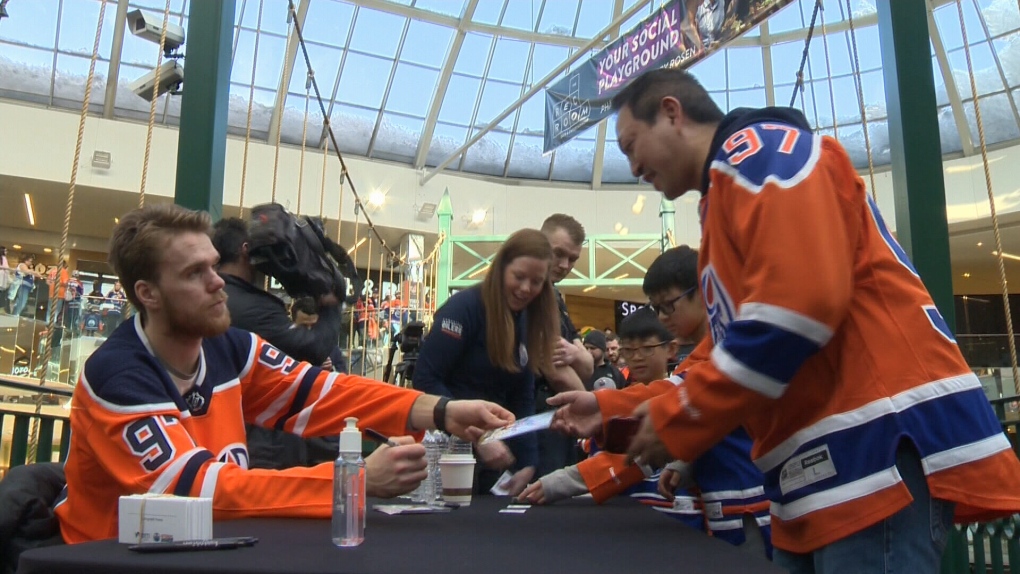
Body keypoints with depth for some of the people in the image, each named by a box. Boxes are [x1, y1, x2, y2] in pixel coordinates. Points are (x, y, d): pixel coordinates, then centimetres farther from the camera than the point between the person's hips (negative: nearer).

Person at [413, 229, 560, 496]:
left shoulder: (529, 323, 6)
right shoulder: (465, 306, -14)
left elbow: (522, 400, 8)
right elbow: (425, 380, -18)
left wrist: (527, 463, -1)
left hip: (490, 453, 7)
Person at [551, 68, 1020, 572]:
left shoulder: (758, 151, -6)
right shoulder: (724, 199, 24)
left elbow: (801, 301, -22)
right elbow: (726, 361, 24)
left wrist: (675, 421, -13)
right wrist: (614, 408, 17)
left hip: (884, 447, -10)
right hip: (821, 471, 10)